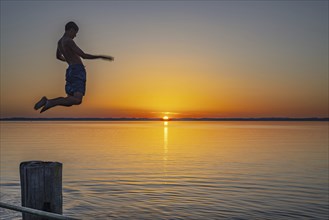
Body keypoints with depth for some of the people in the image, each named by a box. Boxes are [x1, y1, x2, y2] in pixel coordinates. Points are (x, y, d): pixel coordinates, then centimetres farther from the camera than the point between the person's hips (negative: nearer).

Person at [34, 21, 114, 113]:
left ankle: (47, 101, 0)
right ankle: (50, 102, -27)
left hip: (70, 70, 10)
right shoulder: (68, 41, -9)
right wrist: (101, 57, -9)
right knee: (77, 100, -21)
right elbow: (83, 55, -15)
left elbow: (58, 56, 36)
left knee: (70, 99, 13)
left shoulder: (59, 42, 18)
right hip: (77, 70, -10)